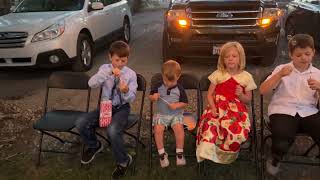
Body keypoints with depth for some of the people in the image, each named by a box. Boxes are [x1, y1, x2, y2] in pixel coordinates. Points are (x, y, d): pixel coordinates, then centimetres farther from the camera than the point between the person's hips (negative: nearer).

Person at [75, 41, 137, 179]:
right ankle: (94, 146, 18)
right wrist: (108, 72, -30)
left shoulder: (131, 74, -6)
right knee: (81, 123, -15)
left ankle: (124, 161, -4)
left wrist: (126, 91, -31)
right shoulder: (105, 68, 0)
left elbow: (132, 98, -8)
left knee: (112, 131, -33)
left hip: (122, 108, -4)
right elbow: (91, 84, -18)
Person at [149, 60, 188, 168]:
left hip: (176, 114, -1)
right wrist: (153, 97, -15)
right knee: (158, 129, -26)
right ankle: (162, 153, -8)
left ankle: (179, 153, -9)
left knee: (179, 128, -28)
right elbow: (150, 97, 9)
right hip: (161, 114, 1)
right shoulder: (157, 86, -1)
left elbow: (185, 102, 4)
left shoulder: (179, 89, -3)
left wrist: (177, 105, -15)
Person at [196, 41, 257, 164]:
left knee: (237, 130, -30)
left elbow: (248, 100, 13)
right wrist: (213, 108, -11)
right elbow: (210, 94, 6)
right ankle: (207, 152, -24)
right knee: (210, 124, -33)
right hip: (218, 108, 0)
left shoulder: (246, 77, 6)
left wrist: (241, 95, -11)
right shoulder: (218, 74, 7)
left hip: (236, 110, 0)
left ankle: (225, 153, -7)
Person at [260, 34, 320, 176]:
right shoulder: (282, 69, 6)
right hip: (283, 110, -3)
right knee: (281, 142, -29)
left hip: (308, 112, 3)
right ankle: (275, 160, 7)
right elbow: (263, 91, -4)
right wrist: (279, 75, -16)